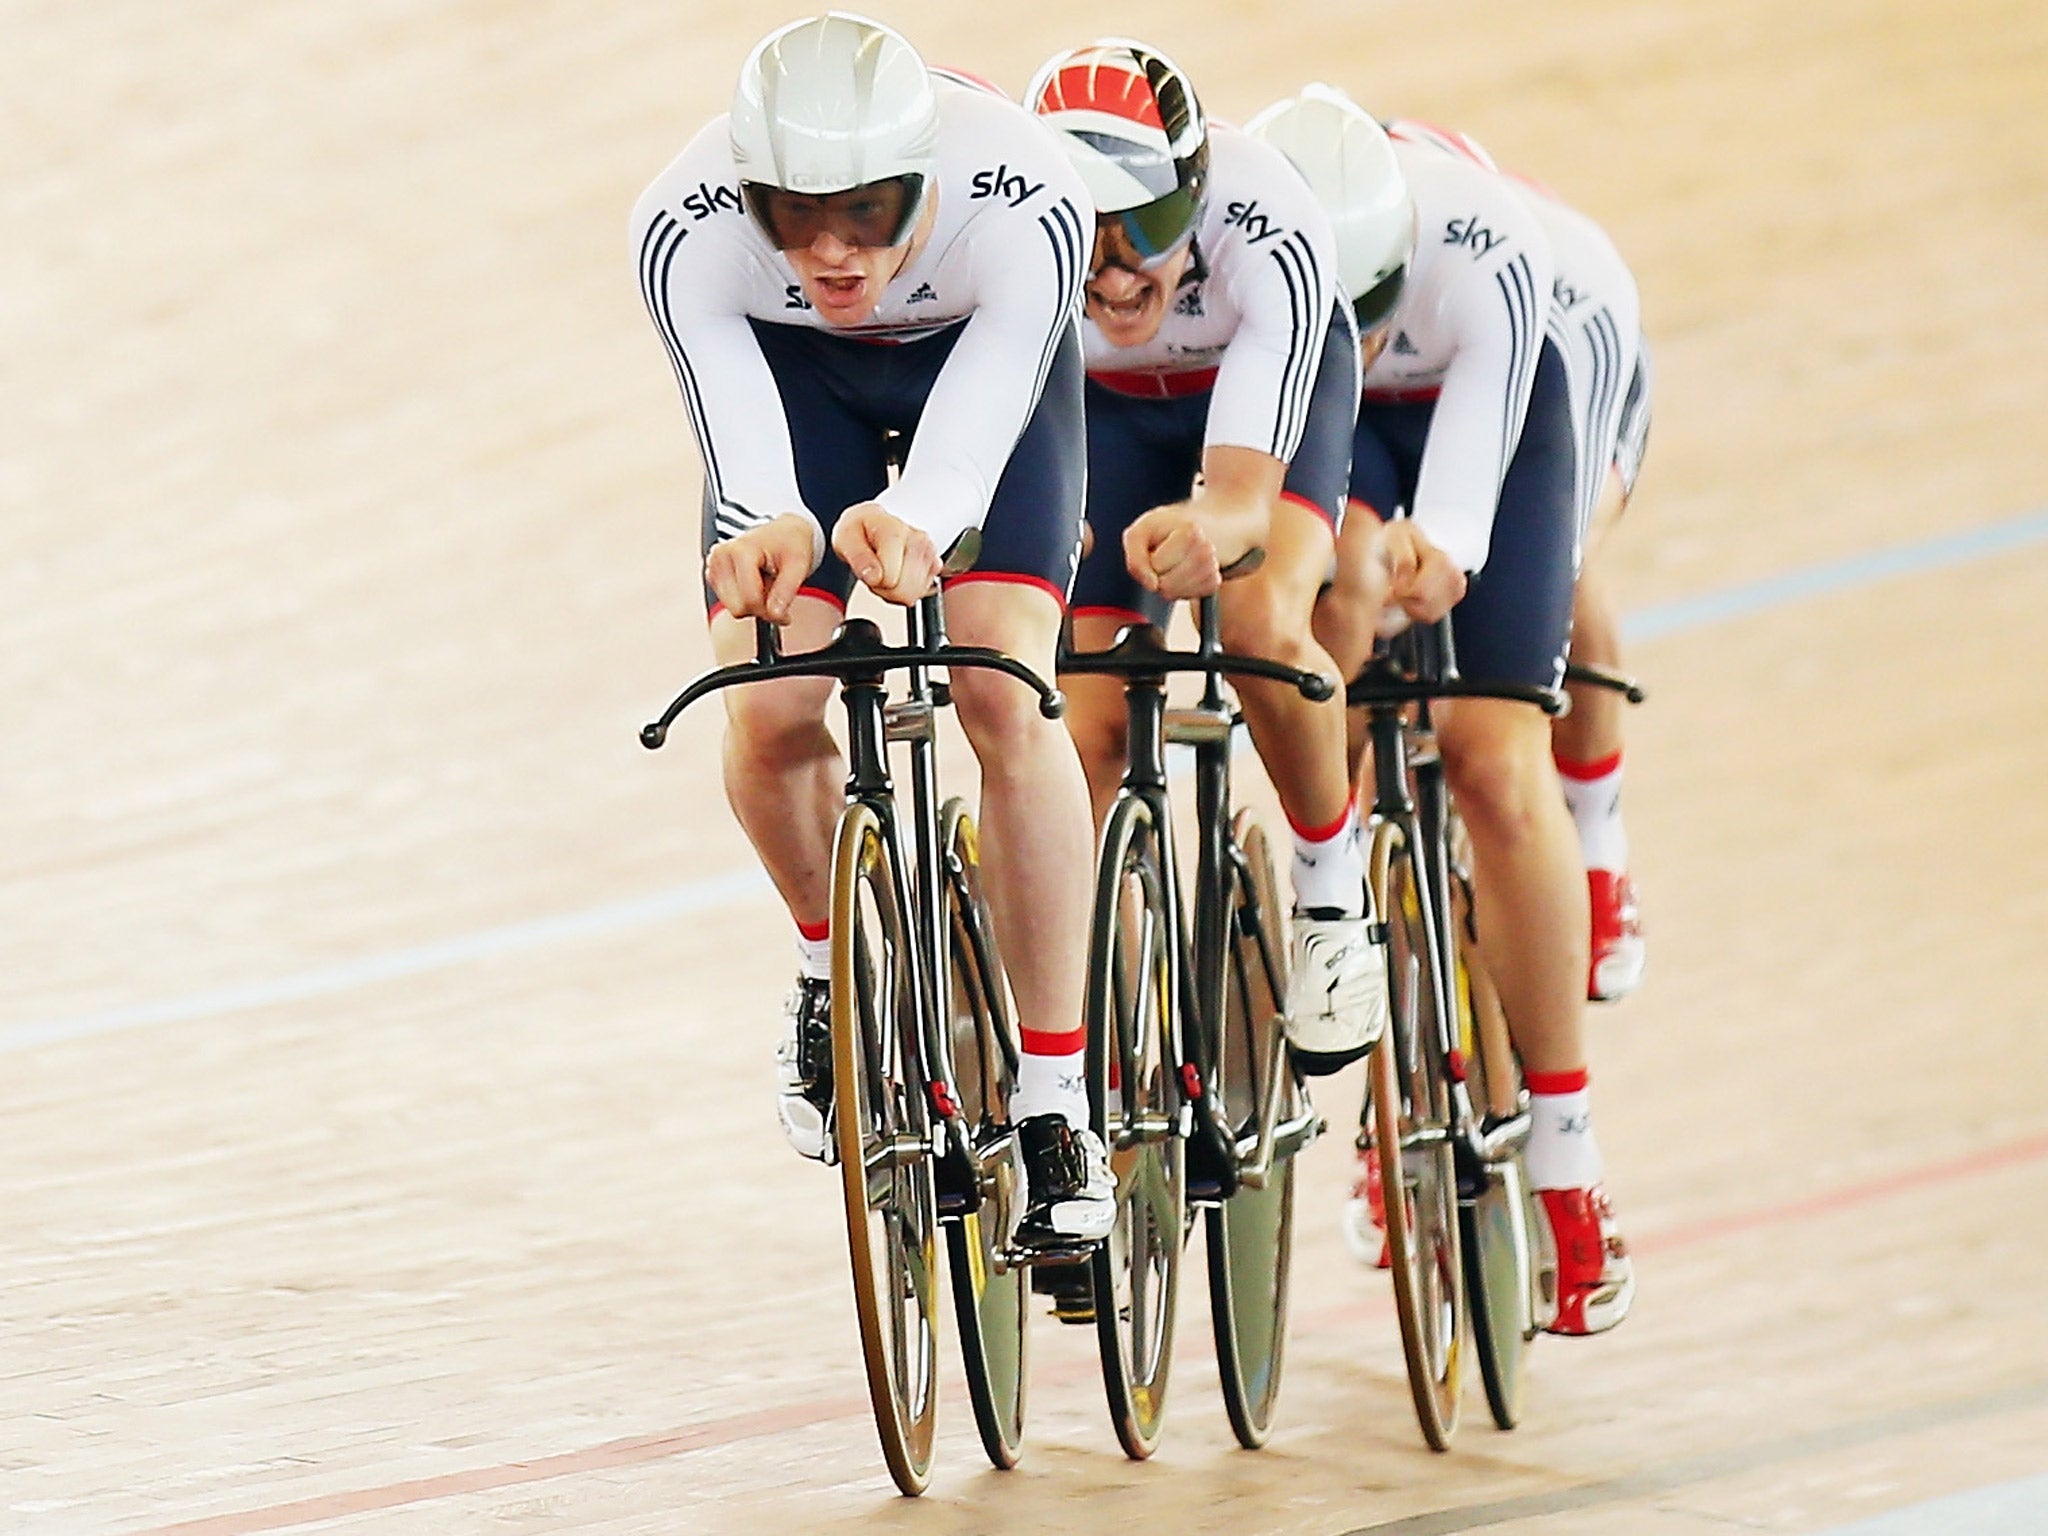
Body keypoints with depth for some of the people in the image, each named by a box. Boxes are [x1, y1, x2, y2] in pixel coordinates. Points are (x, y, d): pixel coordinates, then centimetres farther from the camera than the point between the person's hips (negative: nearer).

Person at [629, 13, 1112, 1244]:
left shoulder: (1027, 203, -40)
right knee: (769, 718, -16)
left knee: (1005, 697, -20)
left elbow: (963, 451, -46)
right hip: (793, 366, 1)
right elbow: (747, 457, -44)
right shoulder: (685, 227, -36)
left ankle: (1054, 1109, -12)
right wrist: (774, 534, -67)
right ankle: (834, 958, 17)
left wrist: (906, 527, -69)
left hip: (983, 357, -1)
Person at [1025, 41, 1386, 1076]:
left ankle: (1335, 892, -7)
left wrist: (1206, 530, -69)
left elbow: (1244, 491, -48)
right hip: (1104, 407, 2)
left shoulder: (1269, 232, -40)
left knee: (1262, 620, -31)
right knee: (1082, 729, -11)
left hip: (1272, 376, -2)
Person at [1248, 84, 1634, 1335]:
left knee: (1497, 764, -12)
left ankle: (1568, 1161, -2)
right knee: (1335, 579, -35)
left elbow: (1467, 462, -46)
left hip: (1478, 403, -1)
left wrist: (1437, 548, -66)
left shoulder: (1486, 247, -38)